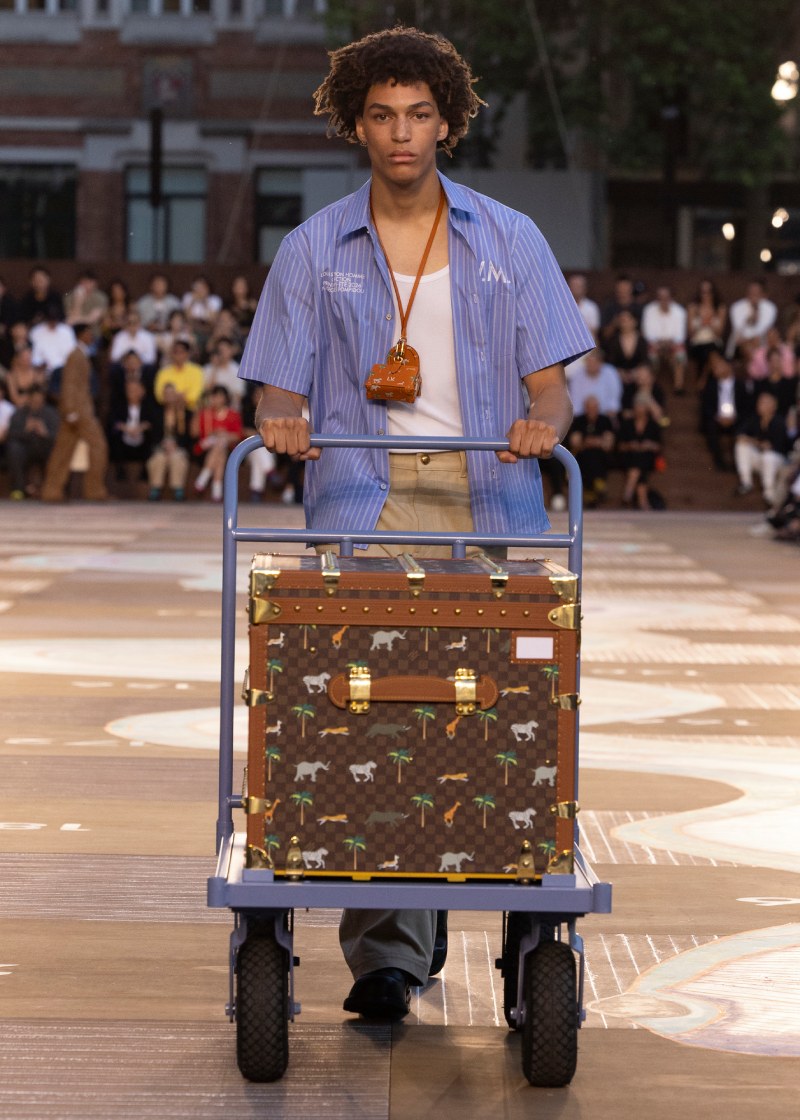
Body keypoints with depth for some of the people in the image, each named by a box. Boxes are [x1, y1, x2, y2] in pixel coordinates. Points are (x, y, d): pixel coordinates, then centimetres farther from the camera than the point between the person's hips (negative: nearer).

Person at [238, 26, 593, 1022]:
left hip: (487, 496, 1)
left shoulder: (509, 242, 13)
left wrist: (542, 423, -15)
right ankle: (386, 949, -15)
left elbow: (549, 382, 7)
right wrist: (283, 423, -14)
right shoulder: (314, 250, 13)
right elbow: (280, 393, 9)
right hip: (363, 494, -1)